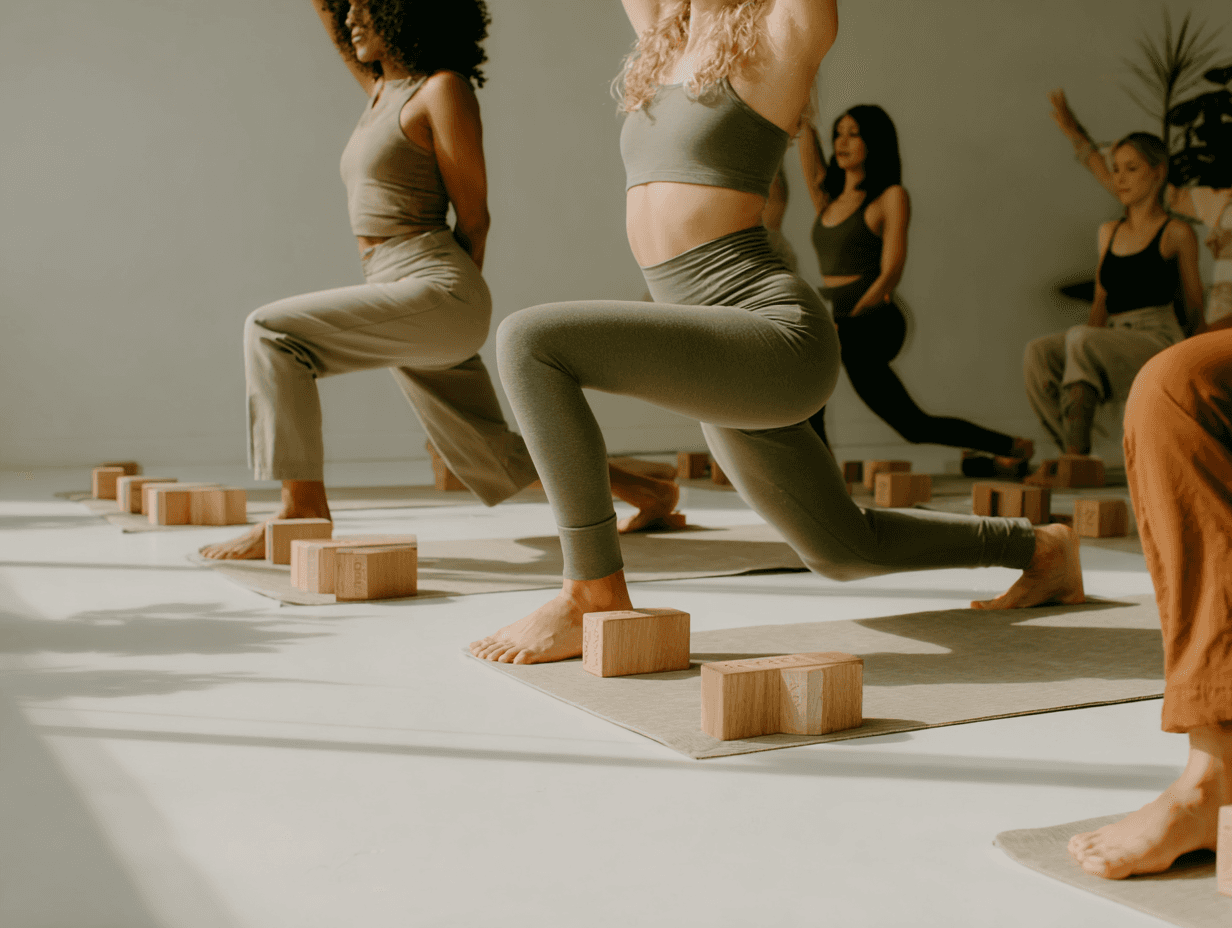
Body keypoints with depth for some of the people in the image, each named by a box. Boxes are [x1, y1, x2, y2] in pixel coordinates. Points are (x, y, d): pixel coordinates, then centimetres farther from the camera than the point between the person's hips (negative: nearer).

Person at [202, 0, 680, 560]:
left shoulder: (444, 88, -4)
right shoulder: (382, 88, 19)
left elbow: (473, 217, -4)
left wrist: (456, 317, 0)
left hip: (438, 295, -9)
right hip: (409, 311, 9)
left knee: (272, 332, -17)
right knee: (499, 465, 15)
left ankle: (303, 509, -16)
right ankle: (650, 493, 29)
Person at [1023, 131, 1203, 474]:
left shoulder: (1176, 234, 5)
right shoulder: (1109, 232, 20)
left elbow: (1195, 305, 8)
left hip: (1159, 343, -5)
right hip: (1111, 346, 5)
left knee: (1080, 338, -34)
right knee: (1038, 352, -23)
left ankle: (1075, 456, -36)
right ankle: (1072, 450, -27)